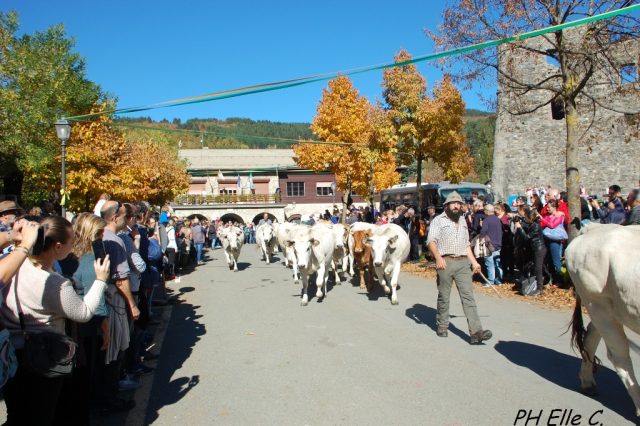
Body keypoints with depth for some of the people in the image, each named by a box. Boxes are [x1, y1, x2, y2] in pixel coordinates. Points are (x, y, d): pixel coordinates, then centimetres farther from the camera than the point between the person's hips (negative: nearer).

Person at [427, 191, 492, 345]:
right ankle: (442, 326, 23)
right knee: (444, 296, 6)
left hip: (463, 263, 4)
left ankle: (476, 332, -10)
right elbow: (431, 241, -10)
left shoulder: (462, 222, 21)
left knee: (468, 296, -5)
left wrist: (474, 261, 19)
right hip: (445, 262, -4)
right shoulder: (438, 220, 1)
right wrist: (438, 257, -25)